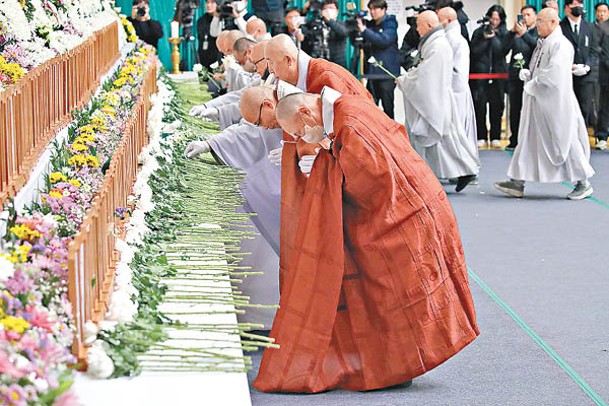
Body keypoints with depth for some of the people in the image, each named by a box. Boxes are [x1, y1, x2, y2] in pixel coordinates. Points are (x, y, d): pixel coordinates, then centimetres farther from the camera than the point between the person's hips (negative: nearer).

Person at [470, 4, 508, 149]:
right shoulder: (479, 32, 5)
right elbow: (474, 52, -3)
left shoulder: (503, 33, 6)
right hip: (480, 73, -1)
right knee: (479, 106, -3)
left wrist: (494, 36, -10)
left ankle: (495, 137, 8)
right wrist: (485, 39, -12)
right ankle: (481, 137, 4)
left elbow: (502, 51, -7)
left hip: (498, 74, 1)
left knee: (496, 106, 1)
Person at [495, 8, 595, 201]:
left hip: (555, 104, -9)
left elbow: (554, 73, -26)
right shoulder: (543, 43, 12)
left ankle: (583, 183, 11)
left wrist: (533, 85, -17)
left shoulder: (560, 45, -15)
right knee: (528, 140, 7)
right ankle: (518, 182, 10)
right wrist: (528, 74, 5)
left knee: (563, 141, -1)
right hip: (537, 101, 9)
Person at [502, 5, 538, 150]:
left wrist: (524, 34, -25)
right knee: (514, 110, 4)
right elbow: (505, 47, -1)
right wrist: (512, 31, -13)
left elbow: (538, 45, -14)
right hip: (515, 76, 3)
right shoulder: (515, 33, 13)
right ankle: (514, 140, 11)